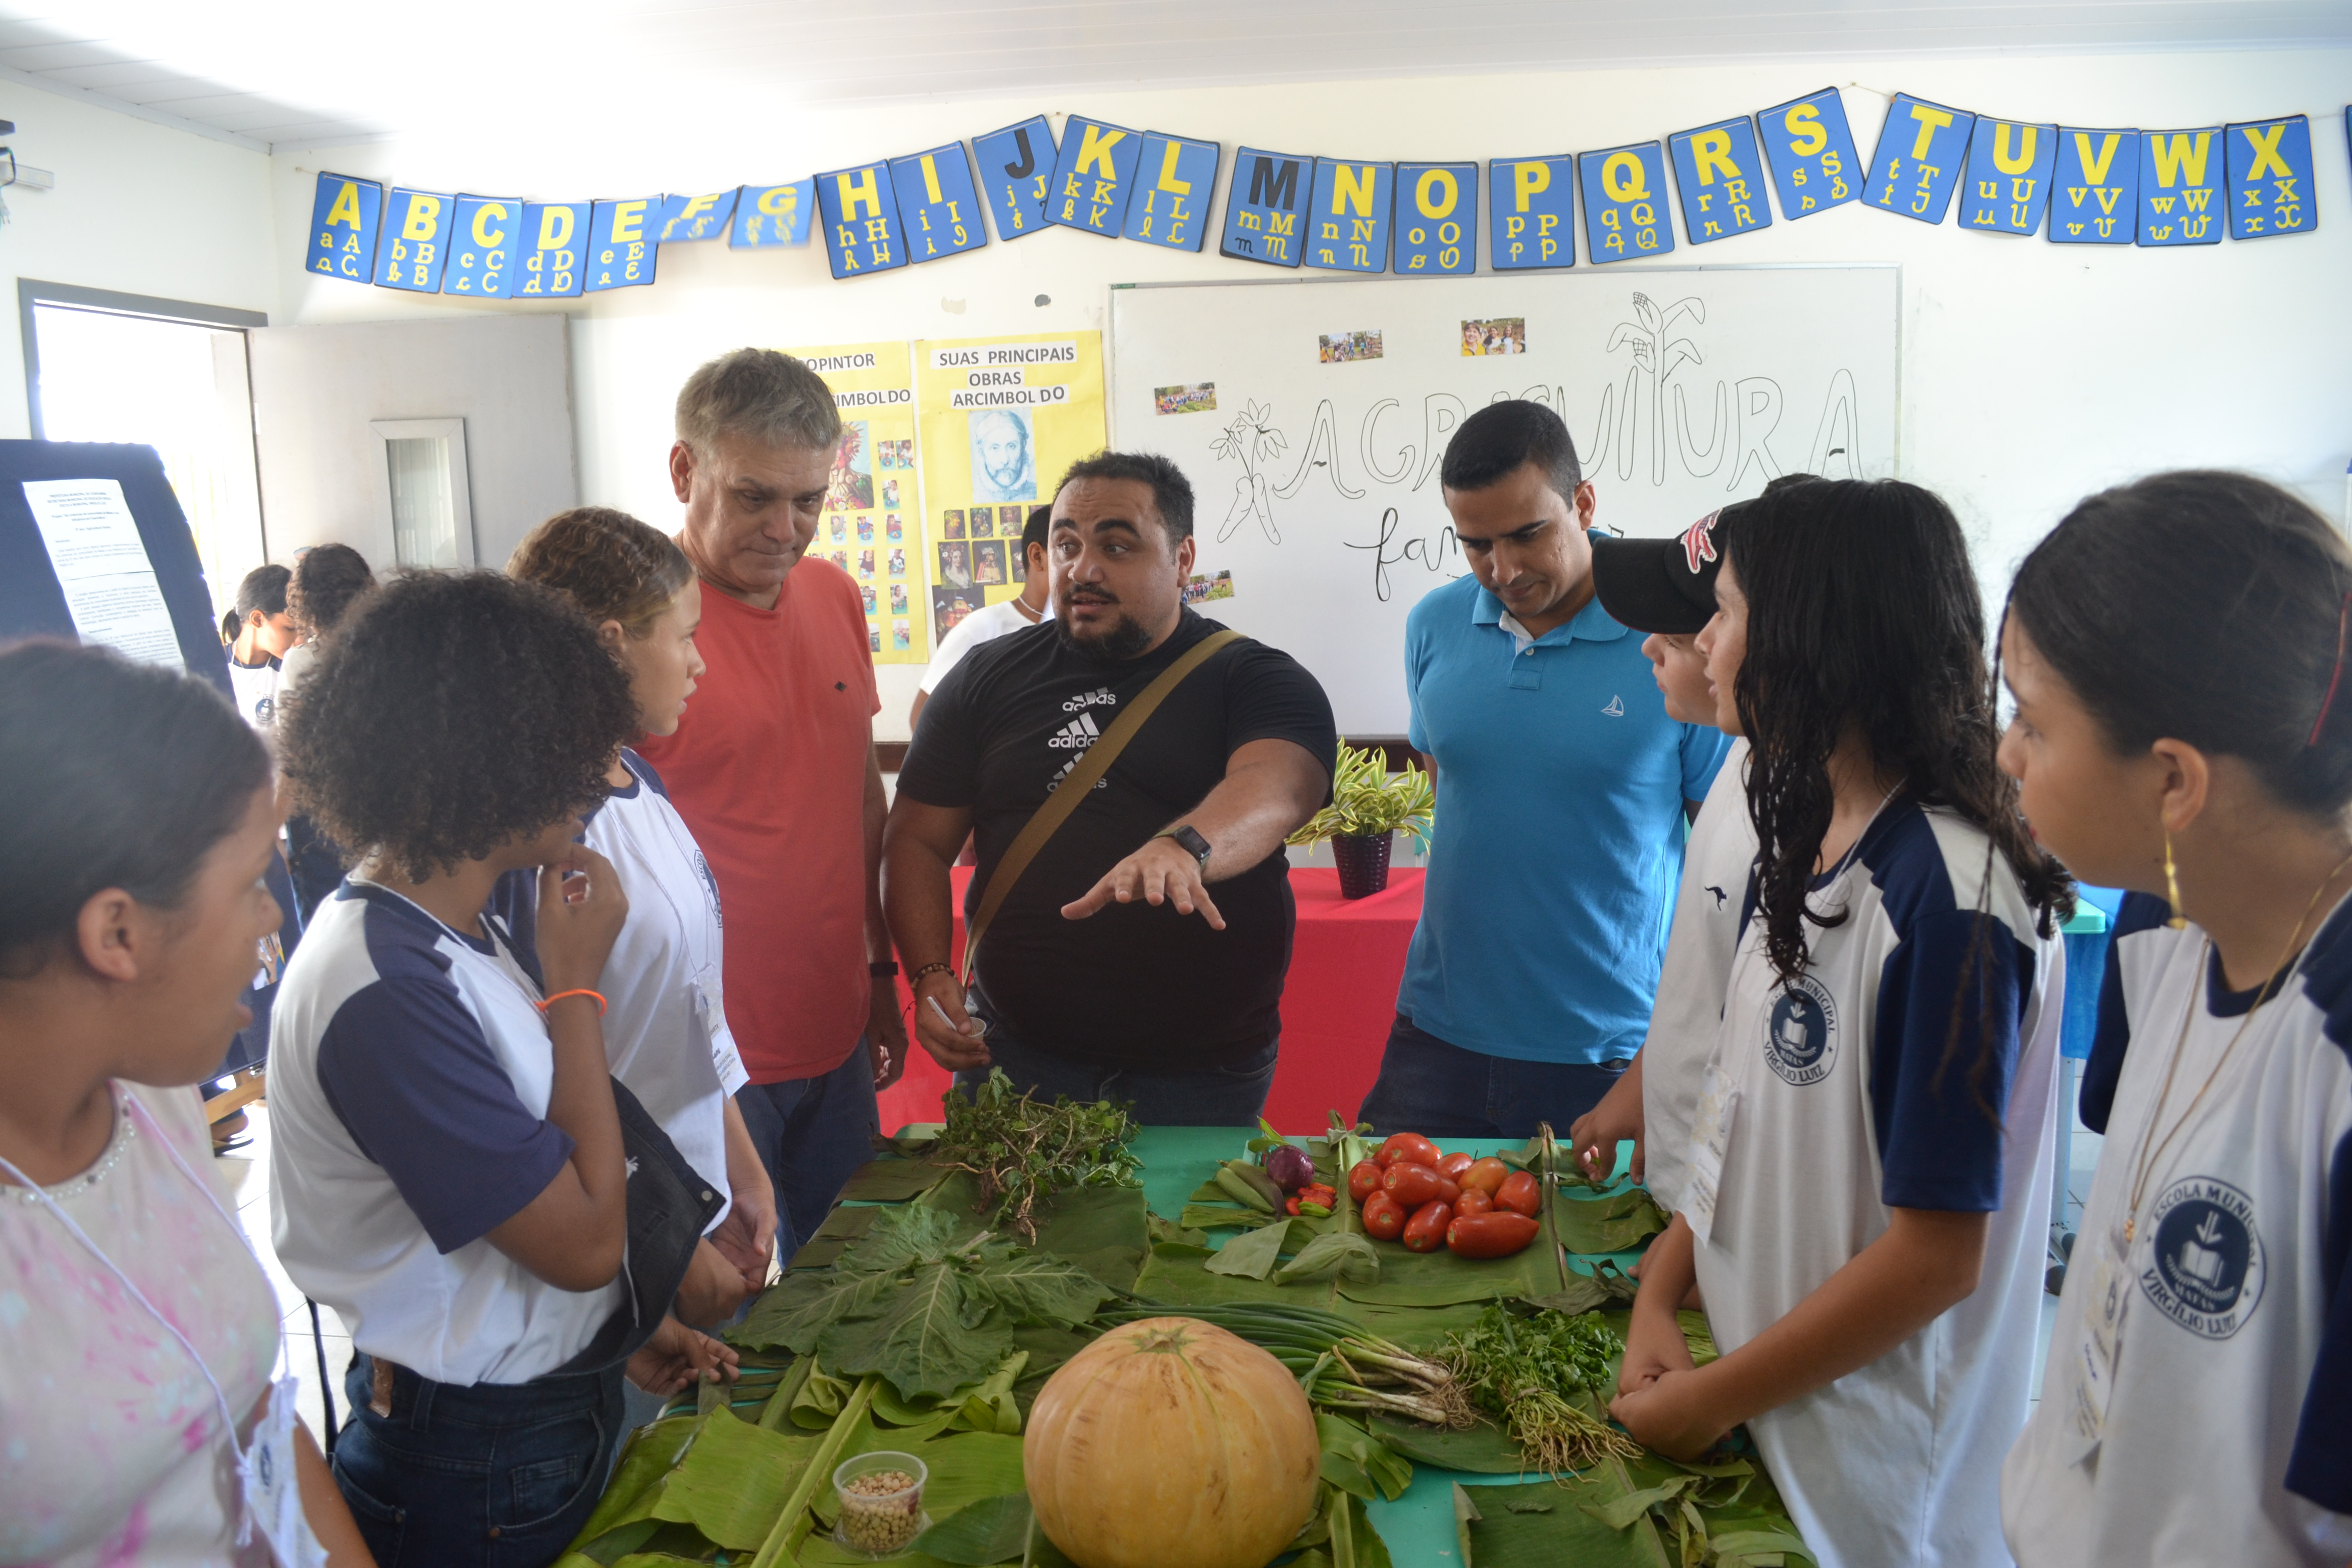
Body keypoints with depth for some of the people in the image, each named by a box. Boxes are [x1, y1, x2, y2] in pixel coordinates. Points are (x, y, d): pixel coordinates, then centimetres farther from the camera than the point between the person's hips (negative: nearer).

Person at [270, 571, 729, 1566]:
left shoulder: (470, 919, -2)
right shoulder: (384, 992, -30)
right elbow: (584, 1240, -24)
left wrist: (629, 1322, 10)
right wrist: (575, 984, -20)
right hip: (481, 1462, -8)